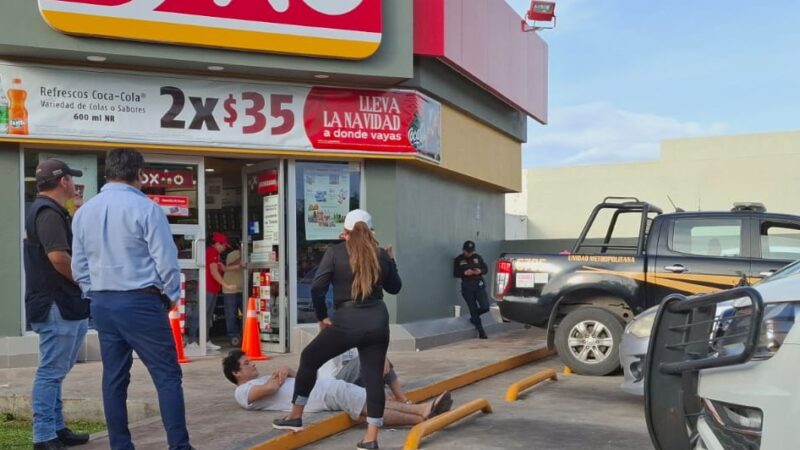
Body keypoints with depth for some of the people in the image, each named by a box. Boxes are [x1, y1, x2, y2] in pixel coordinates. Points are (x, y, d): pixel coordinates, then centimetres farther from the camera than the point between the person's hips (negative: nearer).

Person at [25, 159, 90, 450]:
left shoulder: (46, 211, 18)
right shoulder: (48, 212, -14)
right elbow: (58, 256, -25)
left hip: (61, 304, 11)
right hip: (57, 305, -11)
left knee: (54, 371, 15)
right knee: (51, 372, -6)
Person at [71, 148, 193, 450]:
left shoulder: (83, 212, 9)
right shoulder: (145, 208, -11)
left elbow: (79, 266, 12)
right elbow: (166, 259, -11)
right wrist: (171, 295, 4)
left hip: (102, 305, 7)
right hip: (140, 302, -6)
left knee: (114, 378, 11)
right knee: (167, 376, -1)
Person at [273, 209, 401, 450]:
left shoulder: (335, 252, -3)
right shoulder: (381, 254, 6)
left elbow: (316, 288, -9)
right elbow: (395, 287, 18)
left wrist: (322, 316, 4)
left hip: (347, 322, -3)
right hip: (378, 321, 3)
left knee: (309, 358, 17)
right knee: (374, 377, 7)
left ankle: (295, 416, 27)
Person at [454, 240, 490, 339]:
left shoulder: (477, 257, 6)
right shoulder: (458, 260, 0)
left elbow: (486, 269, 10)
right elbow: (455, 274, 0)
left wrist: (480, 271, -13)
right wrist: (464, 273, -19)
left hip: (479, 285, 2)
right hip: (467, 287, -2)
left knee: (485, 307, -8)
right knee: (473, 309, 0)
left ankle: (473, 318, 25)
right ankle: (481, 331, 11)